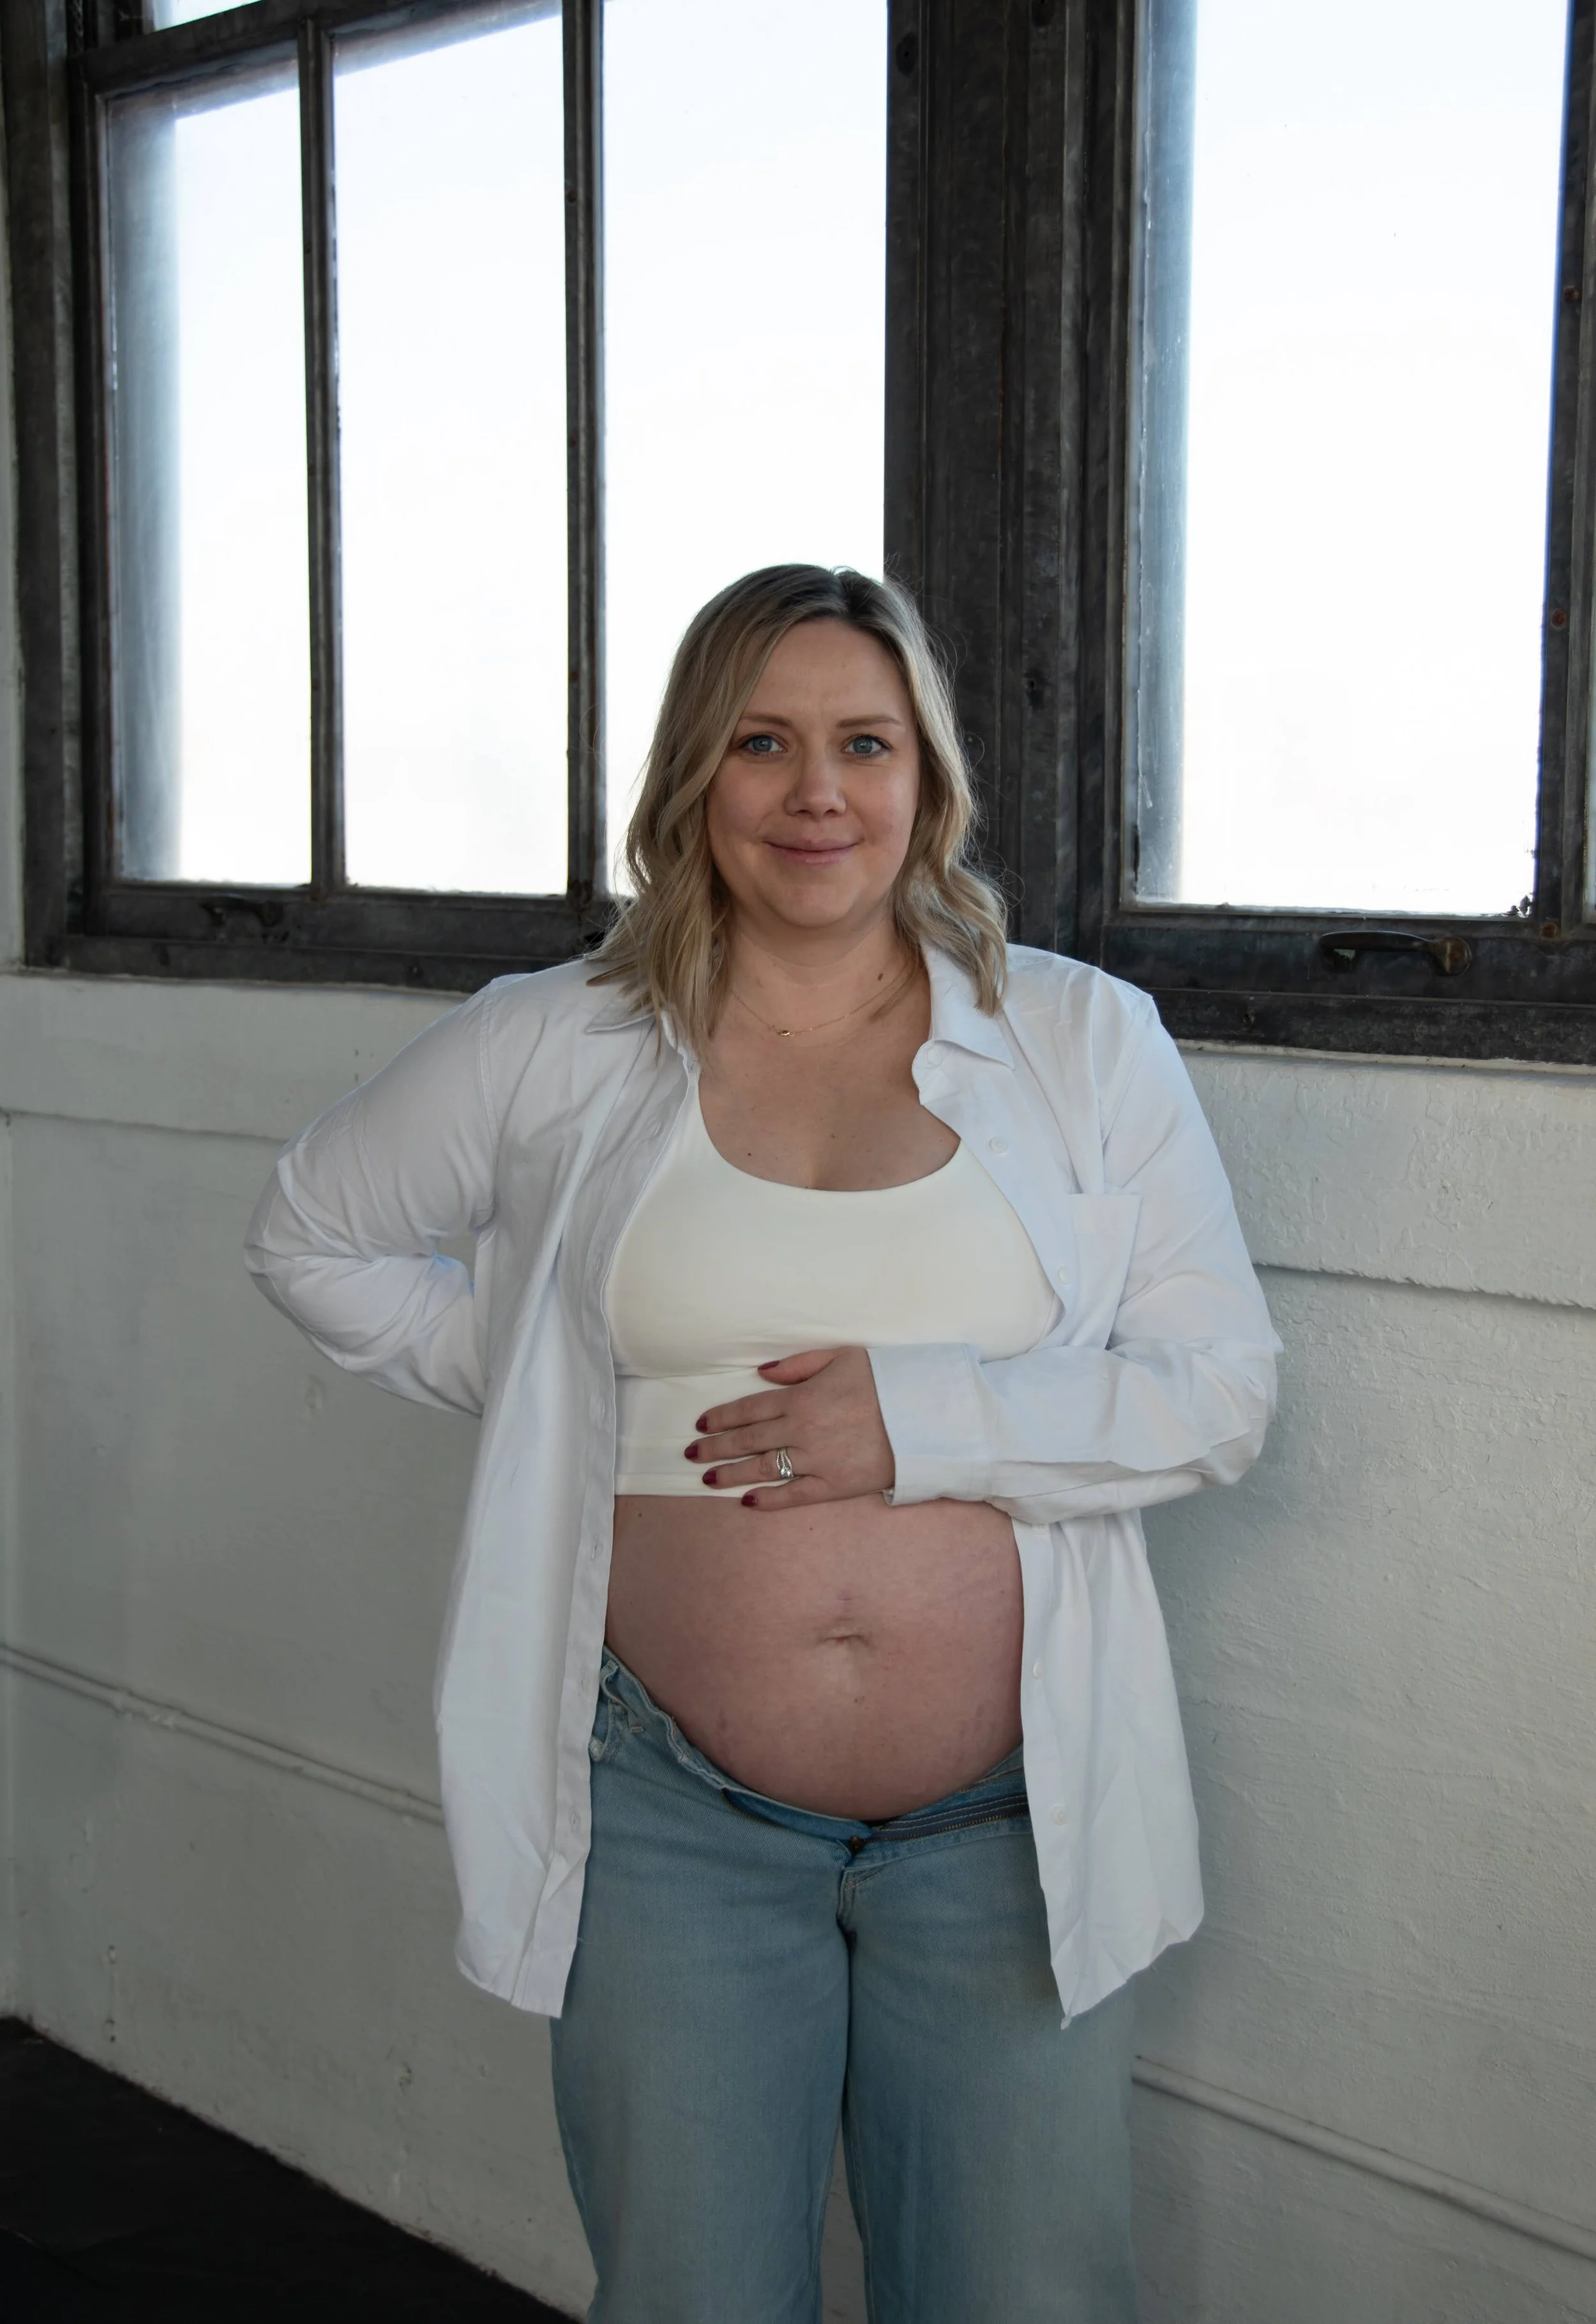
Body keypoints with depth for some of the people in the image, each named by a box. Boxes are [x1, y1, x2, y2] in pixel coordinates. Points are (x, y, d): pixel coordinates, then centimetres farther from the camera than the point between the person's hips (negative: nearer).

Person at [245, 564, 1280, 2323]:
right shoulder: (555, 1054, 1)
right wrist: (537, 1385, 2)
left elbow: (1221, 1391, -2)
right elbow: (313, 1236, 15)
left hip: (1008, 1824, 0)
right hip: (675, 1821, 0)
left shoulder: (1083, 1042, 0)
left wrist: (932, 1421, -16)